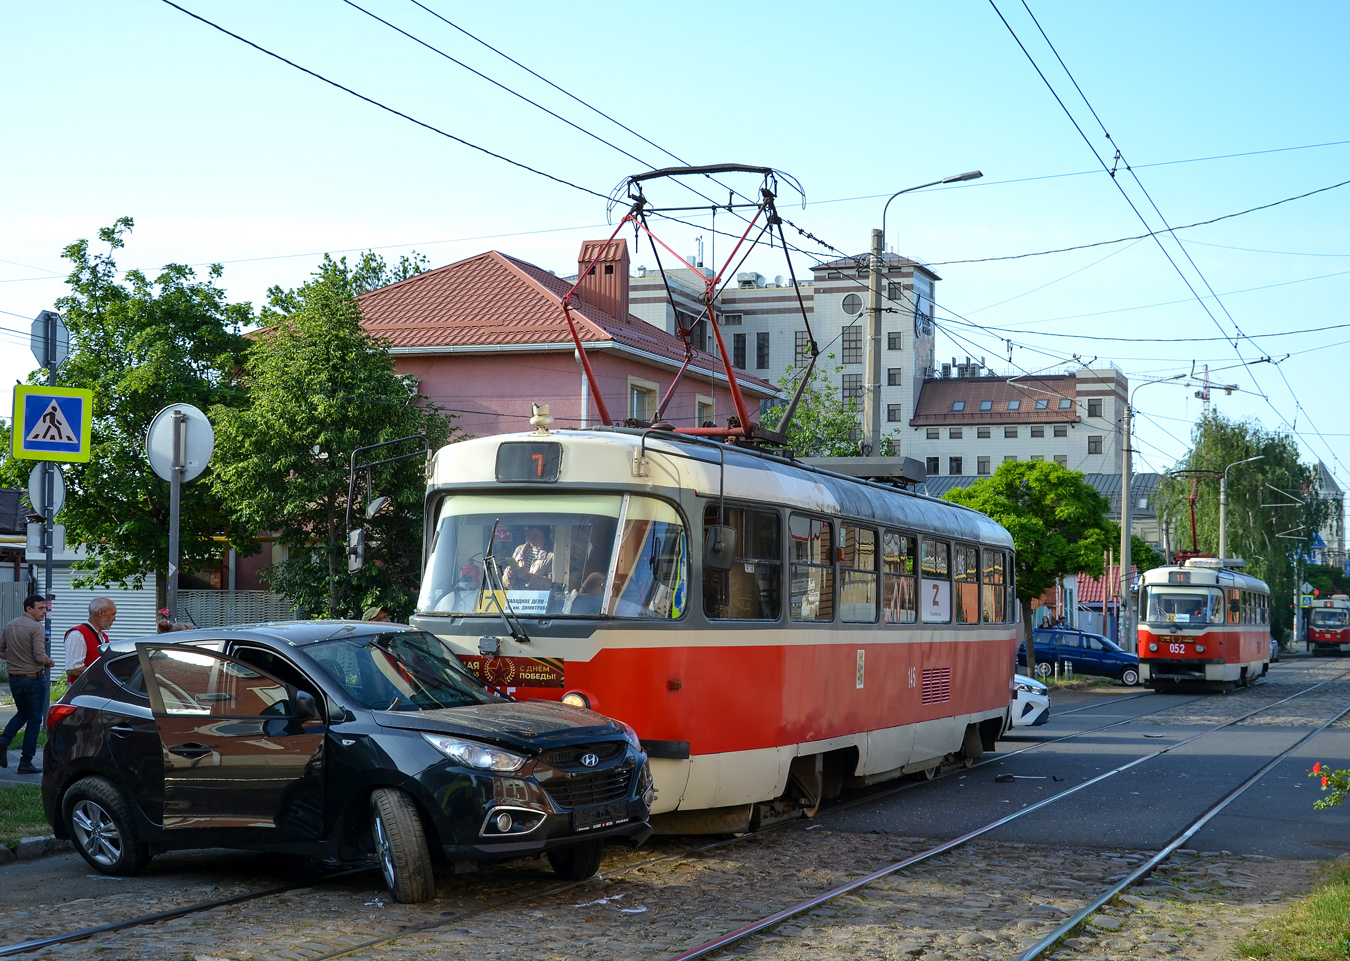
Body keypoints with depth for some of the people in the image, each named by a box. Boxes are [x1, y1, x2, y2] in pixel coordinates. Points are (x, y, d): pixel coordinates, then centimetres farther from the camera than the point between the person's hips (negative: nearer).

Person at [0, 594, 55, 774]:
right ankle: (25, 762, 5)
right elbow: (40, 657, -22)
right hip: (33, 678, -7)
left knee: (22, 713, 25)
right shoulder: (37, 627, -16)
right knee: (34, 720, 4)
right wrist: (50, 662, -3)